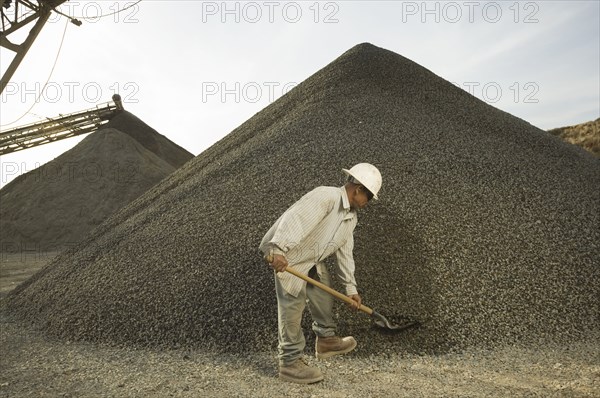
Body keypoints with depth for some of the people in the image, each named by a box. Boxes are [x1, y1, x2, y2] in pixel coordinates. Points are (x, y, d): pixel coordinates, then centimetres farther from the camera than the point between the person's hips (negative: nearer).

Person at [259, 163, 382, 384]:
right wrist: (278, 249, -47)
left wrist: (351, 287, 11)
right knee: (293, 307, -7)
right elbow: (295, 219, -36)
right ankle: (290, 362, 4)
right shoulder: (326, 196, -24)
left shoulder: (351, 217, 7)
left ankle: (326, 340, 35)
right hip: (288, 257, -10)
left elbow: (345, 252, 11)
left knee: (324, 297, 17)